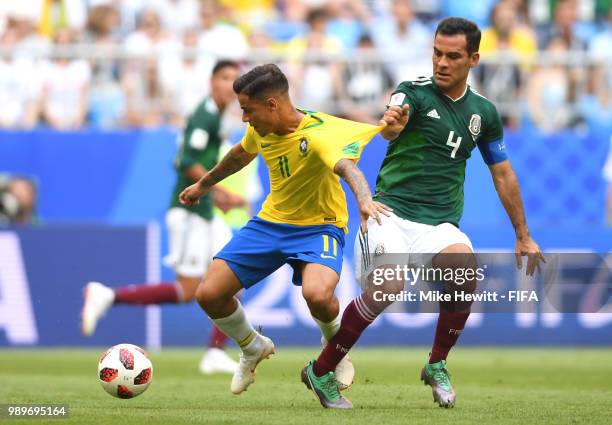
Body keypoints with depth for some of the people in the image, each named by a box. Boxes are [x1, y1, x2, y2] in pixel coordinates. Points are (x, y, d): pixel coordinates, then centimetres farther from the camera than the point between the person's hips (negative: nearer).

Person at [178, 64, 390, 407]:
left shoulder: (318, 134, -28)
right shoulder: (262, 128, -7)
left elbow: (347, 166, -48)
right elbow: (243, 154, 17)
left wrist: (364, 200, -70)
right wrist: (204, 185, 32)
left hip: (319, 226, -6)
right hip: (271, 221, 7)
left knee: (317, 294, -36)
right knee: (209, 294, -4)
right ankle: (253, 348, 28)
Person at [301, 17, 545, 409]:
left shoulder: (483, 111, 9)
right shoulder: (415, 92, -5)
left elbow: (503, 174, 21)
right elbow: (390, 128, -28)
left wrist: (524, 236, 22)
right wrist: (392, 123, -53)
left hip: (439, 225, 3)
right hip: (392, 211, -3)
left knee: (466, 265, -30)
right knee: (389, 287, -30)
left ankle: (437, 365, -6)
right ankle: (321, 371, -9)